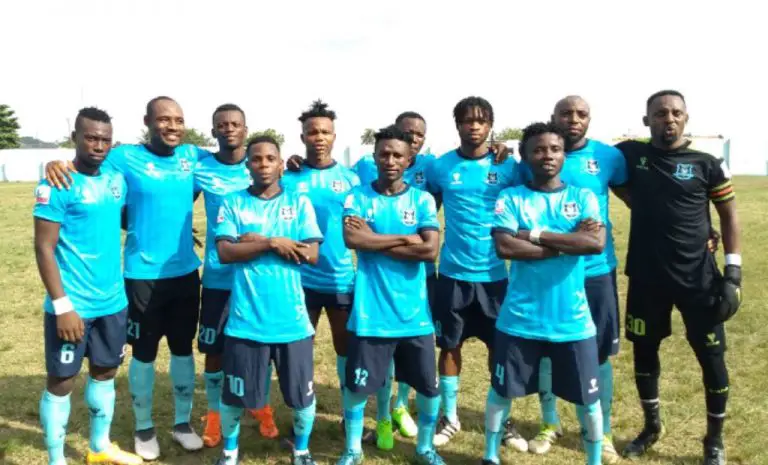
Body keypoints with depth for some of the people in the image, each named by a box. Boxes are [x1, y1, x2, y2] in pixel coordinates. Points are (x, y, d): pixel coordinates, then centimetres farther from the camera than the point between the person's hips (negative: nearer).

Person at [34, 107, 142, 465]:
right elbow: (44, 248, -14)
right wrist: (62, 305, -18)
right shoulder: (57, 185, -12)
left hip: (113, 302, 7)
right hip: (72, 305, -6)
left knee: (105, 372, 18)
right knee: (61, 381, 5)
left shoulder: (116, 179, 7)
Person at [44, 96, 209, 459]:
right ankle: (144, 429, 29)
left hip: (186, 272, 4)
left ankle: (183, 422, 33)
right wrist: (56, 164, -25)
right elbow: (81, 170, -2)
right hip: (143, 275, -3)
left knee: (183, 348, 15)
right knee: (144, 353, 9)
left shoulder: (193, 156, 3)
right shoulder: (125, 157, -8)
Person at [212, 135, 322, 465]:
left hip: (292, 319, 1)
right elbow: (225, 252, -9)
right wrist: (272, 243, -16)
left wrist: (258, 241, -9)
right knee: (235, 394, 11)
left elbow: (311, 254, -6)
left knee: (303, 394, 10)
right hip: (246, 319, 0)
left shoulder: (299, 202, 3)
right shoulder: (233, 203, 3)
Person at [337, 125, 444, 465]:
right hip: (370, 313, -1)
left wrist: (375, 240, -11)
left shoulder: (423, 200, 1)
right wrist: (405, 238, -13)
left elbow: (431, 249, -13)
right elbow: (353, 239, -18)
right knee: (356, 384, 8)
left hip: (414, 313, 1)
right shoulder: (358, 197, 0)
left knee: (428, 386, 11)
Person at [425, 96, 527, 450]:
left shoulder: (508, 167, 0)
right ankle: (450, 418, 26)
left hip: (494, 273, 0)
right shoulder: (440, 167, 1)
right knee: (449, 346, 9)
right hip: (452, 272, 0)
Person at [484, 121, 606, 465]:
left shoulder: (583, 198, 2)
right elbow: (504, 247, -17)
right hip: (519, 319, -1)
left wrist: (534, 235, -15)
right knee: (502, 390, 13)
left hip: (573, 320, 1)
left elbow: (597, 243, -15)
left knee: (587, 397, 11)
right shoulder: (511, 198, -2)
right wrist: (568, 242, -13)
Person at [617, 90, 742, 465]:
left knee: (712, 357, 4)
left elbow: (729, 216, 2)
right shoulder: (630, 154, -2)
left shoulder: (707, 165, -4)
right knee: (644, 351, 13)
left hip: (698, 278, -1)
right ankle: (652, 426, 36)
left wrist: (733, 272, -3)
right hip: (646, 277, 2)